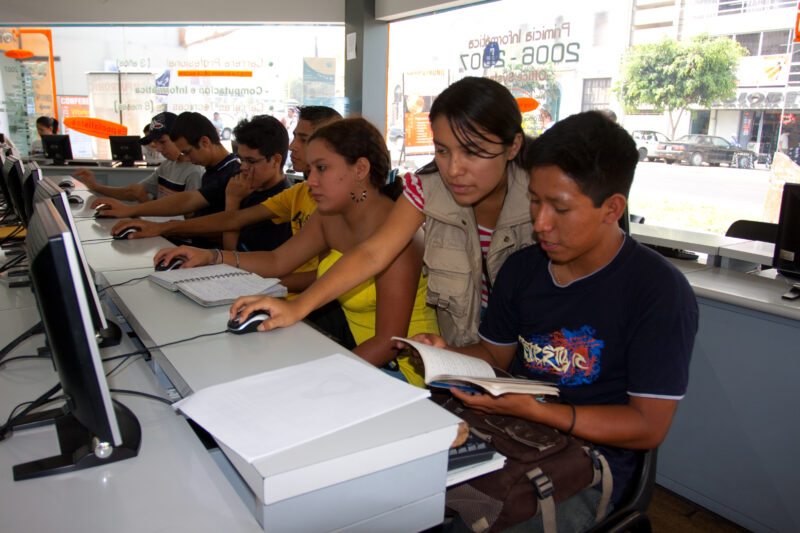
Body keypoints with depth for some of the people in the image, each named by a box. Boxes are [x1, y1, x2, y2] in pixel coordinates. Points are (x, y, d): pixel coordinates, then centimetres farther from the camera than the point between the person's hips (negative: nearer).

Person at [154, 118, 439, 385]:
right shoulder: (330, 218, 1)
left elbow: (388, 343, -25)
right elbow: (277, 261, 15)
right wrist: (210, 256, 3)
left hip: (401, 369, -7)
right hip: (358, 351, 7)